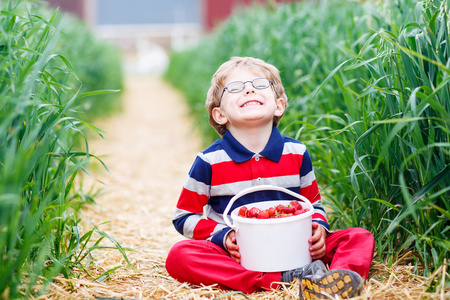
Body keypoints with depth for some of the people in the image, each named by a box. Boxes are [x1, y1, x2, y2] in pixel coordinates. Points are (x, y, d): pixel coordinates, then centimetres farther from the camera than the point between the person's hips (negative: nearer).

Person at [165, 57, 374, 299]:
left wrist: (318, 227, -8)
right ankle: (285, 278, -39)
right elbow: (184, 217, 3)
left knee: (360, 238, -12)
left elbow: (313, 204, 16)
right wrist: (223, 236, -13)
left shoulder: (296, 153, 4)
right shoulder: (209, 162, -4)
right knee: (179, 255, -31)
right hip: (237, 254, -2)